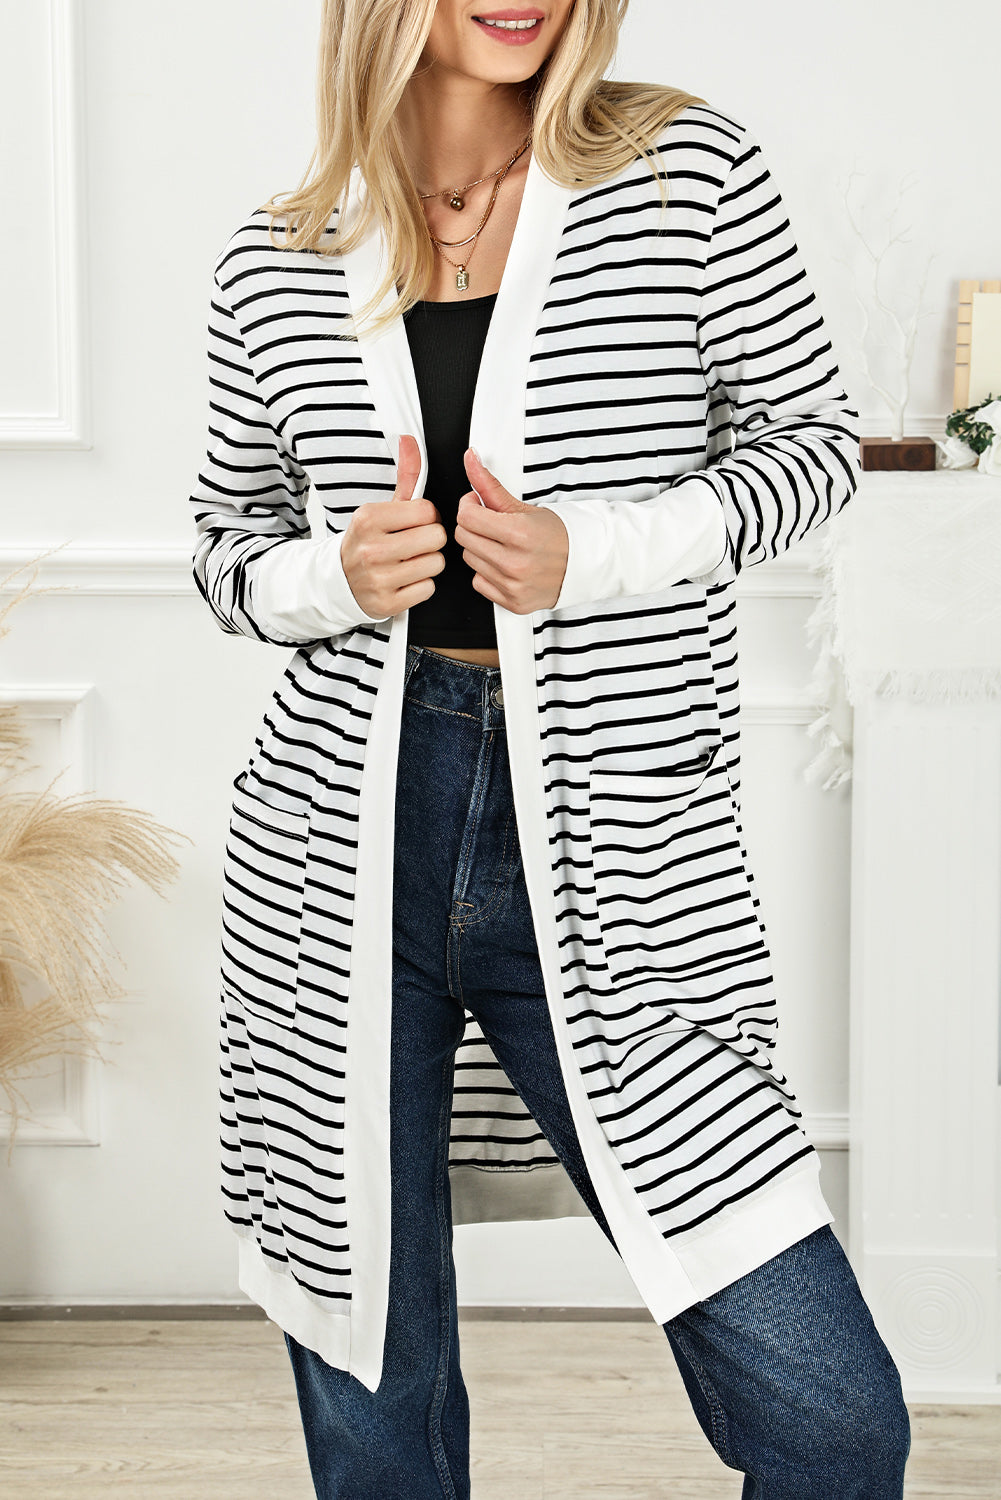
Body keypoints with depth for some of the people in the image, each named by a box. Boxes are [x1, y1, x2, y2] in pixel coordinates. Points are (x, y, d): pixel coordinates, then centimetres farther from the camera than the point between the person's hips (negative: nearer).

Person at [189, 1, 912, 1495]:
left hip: (618, 855, -1)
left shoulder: (687, 170, 1)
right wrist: (333, 578, -7)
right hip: (341, 853, 2)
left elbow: (811, 437, 5)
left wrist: (592, 555, -12)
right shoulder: (276, 257, 7)